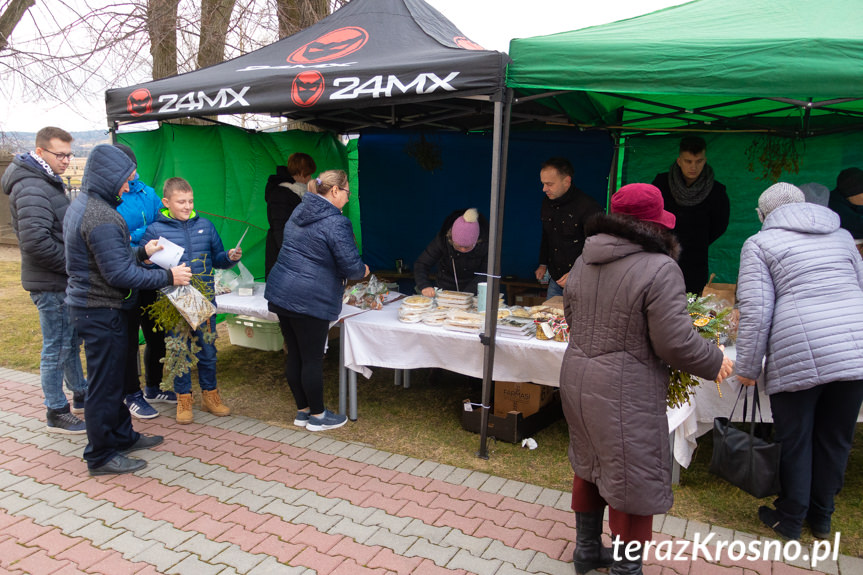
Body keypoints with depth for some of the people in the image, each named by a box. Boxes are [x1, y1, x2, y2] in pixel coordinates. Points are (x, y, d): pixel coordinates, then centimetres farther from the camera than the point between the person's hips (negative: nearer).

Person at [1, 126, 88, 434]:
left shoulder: (48, 182, 14)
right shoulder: (32, 189, -20)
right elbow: (36, 242, -29)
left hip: (63, 281, 10)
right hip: (51, 284, -10)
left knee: (70, 341, 20)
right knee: (56, 348, 1)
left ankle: (81, 396, 35)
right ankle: (57, 413, 13)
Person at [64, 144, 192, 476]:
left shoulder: (82, 205, 10)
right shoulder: (100, 217, -23)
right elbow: (120, 274, -24)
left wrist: (142, 252, 13)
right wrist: (168, 277, -19)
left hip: (91, 307, 11)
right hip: (103, 313, -11)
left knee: (115, 377, 21)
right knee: (105, 384, 1)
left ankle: (122, 436, 35)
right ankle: (101, 457, 14)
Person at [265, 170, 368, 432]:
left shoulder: (299, 212, 12)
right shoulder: (336, 223, -16)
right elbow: (351, 267, -16)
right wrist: (363, 271, 7)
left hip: (280, 293, 9)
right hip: (310, 301, -8)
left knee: (294, 355, 15)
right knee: (312, 359, 4)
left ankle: (303, 410, 28)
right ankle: (317, 416, 18)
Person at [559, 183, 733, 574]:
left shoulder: (583, 262, 4)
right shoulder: (659, 269, -18)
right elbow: (676, 343, -17)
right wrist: (715, 363, 0)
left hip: (577, 379, 8)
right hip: (624, 393, -8)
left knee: (590, 465, 24)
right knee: (633, 481, 9)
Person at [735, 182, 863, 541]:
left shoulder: (760, 243, 4)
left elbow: (756, 311, -6)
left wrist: (747, 368, -1)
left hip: (799, 353, -5)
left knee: (794, 440, 10)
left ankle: (790, 519, 24)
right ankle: (821, 518, 32)